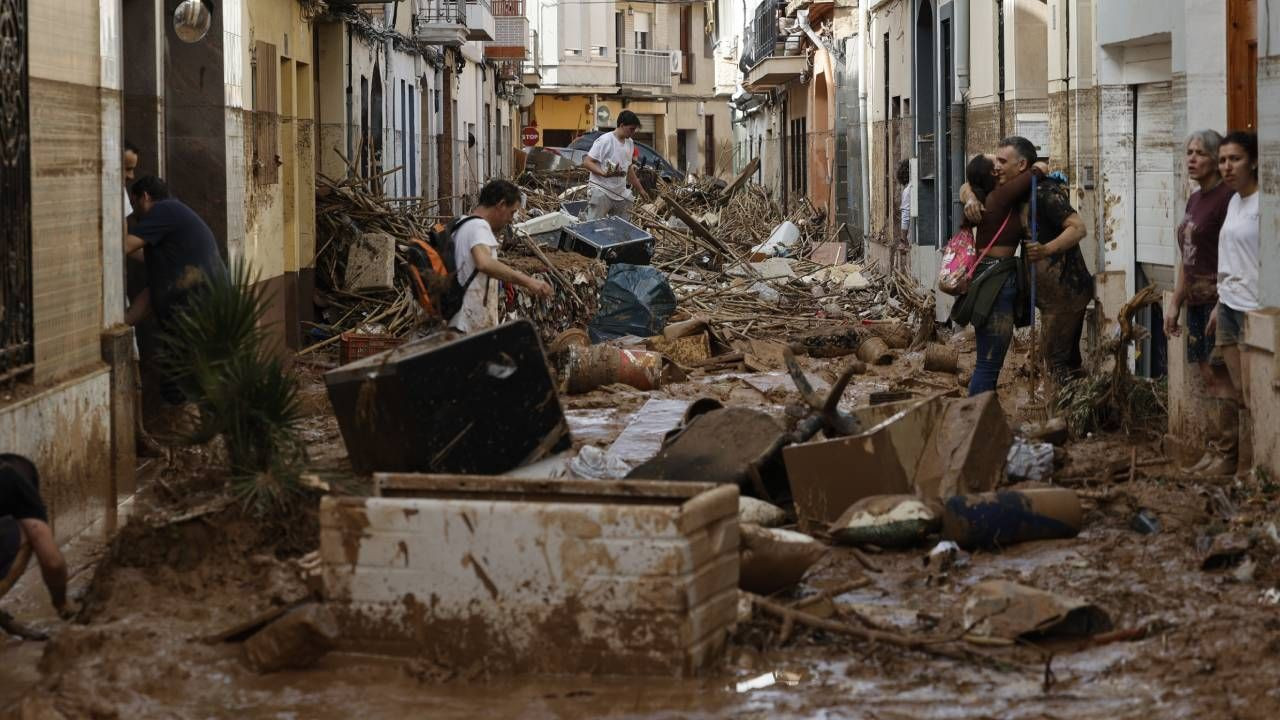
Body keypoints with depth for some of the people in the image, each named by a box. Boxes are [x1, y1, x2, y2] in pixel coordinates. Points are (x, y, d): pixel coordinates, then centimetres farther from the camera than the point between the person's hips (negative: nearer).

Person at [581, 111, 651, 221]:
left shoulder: (630, 143, 12)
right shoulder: (604, 140, -13)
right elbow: (586, 162, -15)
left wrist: (640, 189, 28)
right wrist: (604, 173, -29)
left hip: (621, 195, 8)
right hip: (601, 192, -8)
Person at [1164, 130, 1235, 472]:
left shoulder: (1226, 197, -12)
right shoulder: (1195, 200, 15)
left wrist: (1222, 305, -22)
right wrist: (1175, 303, 18)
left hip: (1217, 298, -9)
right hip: (1196, 299, 9)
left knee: (1219, 374, -7)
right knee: (1207, 375, 9)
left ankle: (1221, 449, -3)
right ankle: (1217, 448, 12)